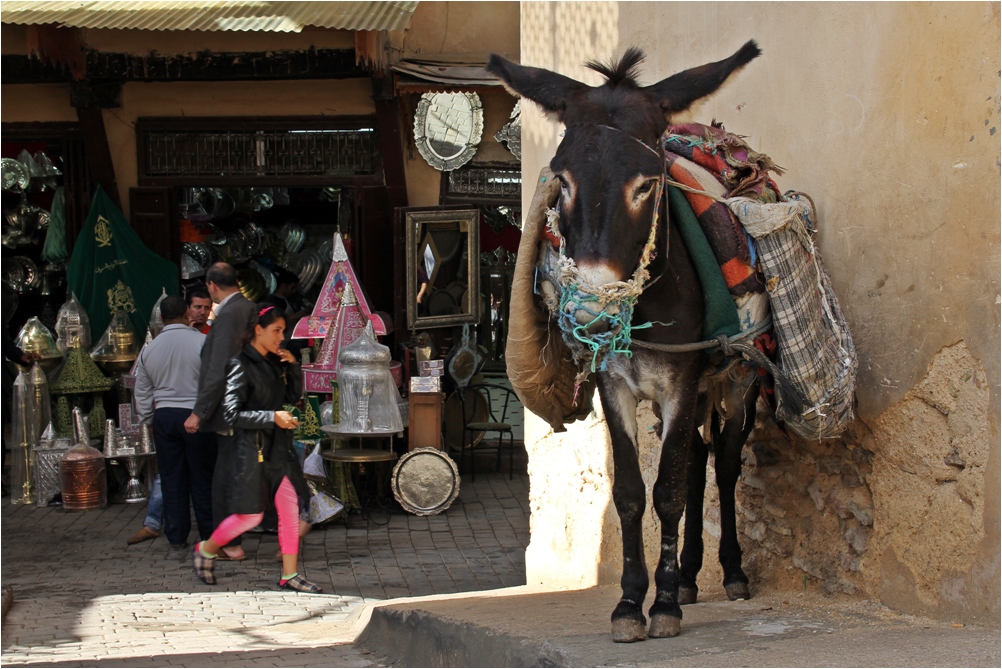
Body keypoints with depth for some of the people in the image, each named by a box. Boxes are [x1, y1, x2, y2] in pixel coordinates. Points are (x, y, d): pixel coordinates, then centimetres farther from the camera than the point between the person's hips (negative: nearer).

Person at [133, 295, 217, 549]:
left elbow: (142, 394, 13)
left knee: (171, 479, 8)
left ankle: (176, 537, 10)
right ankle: (209, 535, 7)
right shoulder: (202, 342, -8)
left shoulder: (149, 350, 6)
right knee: (202, 478, 3)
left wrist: (149, 421, 24)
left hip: (164, 416, 4)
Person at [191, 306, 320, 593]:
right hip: (252, 448, -7)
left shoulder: (275, 362, 9)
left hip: (278, 447, 7)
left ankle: (289, 575, 9)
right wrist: (272, 416, -22)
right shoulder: (241, 365, -13)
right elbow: (232, 413, -17)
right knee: (250, 516, -3)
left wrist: (293, 366, 5)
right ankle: (205, 550, 20)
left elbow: (293, 396, 20)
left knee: (290, 509, 3)